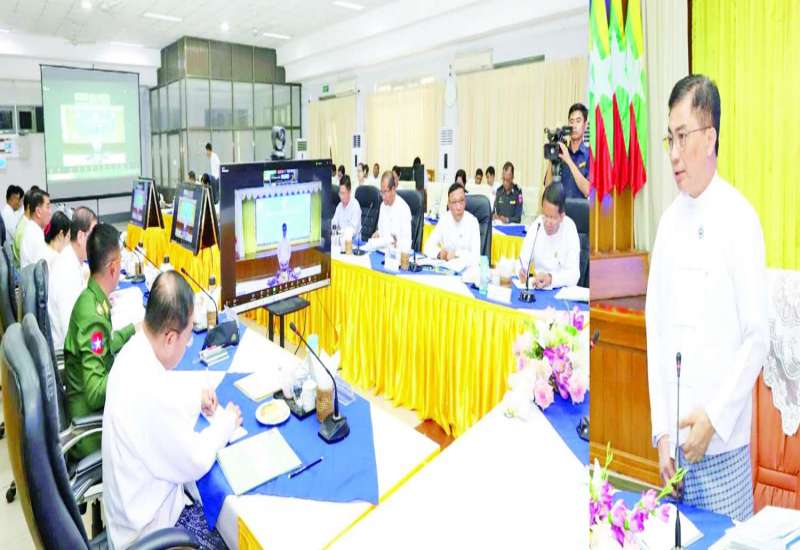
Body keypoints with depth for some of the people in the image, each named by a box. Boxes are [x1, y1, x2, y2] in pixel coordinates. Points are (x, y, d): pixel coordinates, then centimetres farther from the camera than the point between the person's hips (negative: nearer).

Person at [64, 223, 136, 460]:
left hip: (84, 400, 8)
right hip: (89, 425, -8)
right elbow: (95, 394, -27)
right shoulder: (92, 315, -27)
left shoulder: (92, 299, 0)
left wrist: (133, 329, 21)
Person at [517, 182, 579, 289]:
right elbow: (523, 260, -5)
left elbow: (574, 274, -18)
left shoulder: (570, 229, -13)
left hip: (563, 290, -2)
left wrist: (551, 279, -35)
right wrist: (522, 271, -27)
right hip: (538, 286, 2)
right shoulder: (535, 226, -4)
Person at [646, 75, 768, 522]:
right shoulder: (668, 221, 5)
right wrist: (662, 431, 2)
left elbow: (758, 336, -11)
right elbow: (656, 328, 5)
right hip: (677, 437, 5)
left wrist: (714, 417, -13)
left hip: (724, 441, -4)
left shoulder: (740, 219, -10)